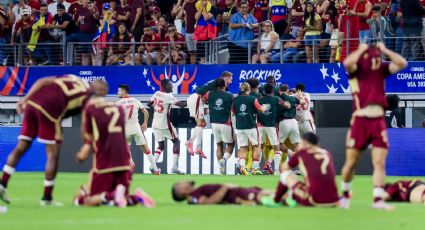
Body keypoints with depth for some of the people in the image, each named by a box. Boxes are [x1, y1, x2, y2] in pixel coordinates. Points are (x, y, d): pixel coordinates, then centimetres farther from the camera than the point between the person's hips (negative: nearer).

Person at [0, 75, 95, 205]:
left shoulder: (70, 78, 26)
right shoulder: (89, 97, 9)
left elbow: (42, 81, 14)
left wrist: (25, 99, 10)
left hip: (33, 102, 6)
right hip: (49, 110, -6)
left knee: (21, 147, 15)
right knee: (53, 154, 6)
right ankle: (47, 198, 10)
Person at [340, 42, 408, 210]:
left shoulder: (382, 69, 13)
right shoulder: (356, 69, 1)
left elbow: (402, 64, 3)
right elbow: (347, 63, -22)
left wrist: (384, 50, 3)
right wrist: (361, 50, -8)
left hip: (379, 122, 3)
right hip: (360, 121, -3)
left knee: (379, 163, -5)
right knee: (351, 163, 4)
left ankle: (378, 200, -4)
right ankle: (345, 195, 24)